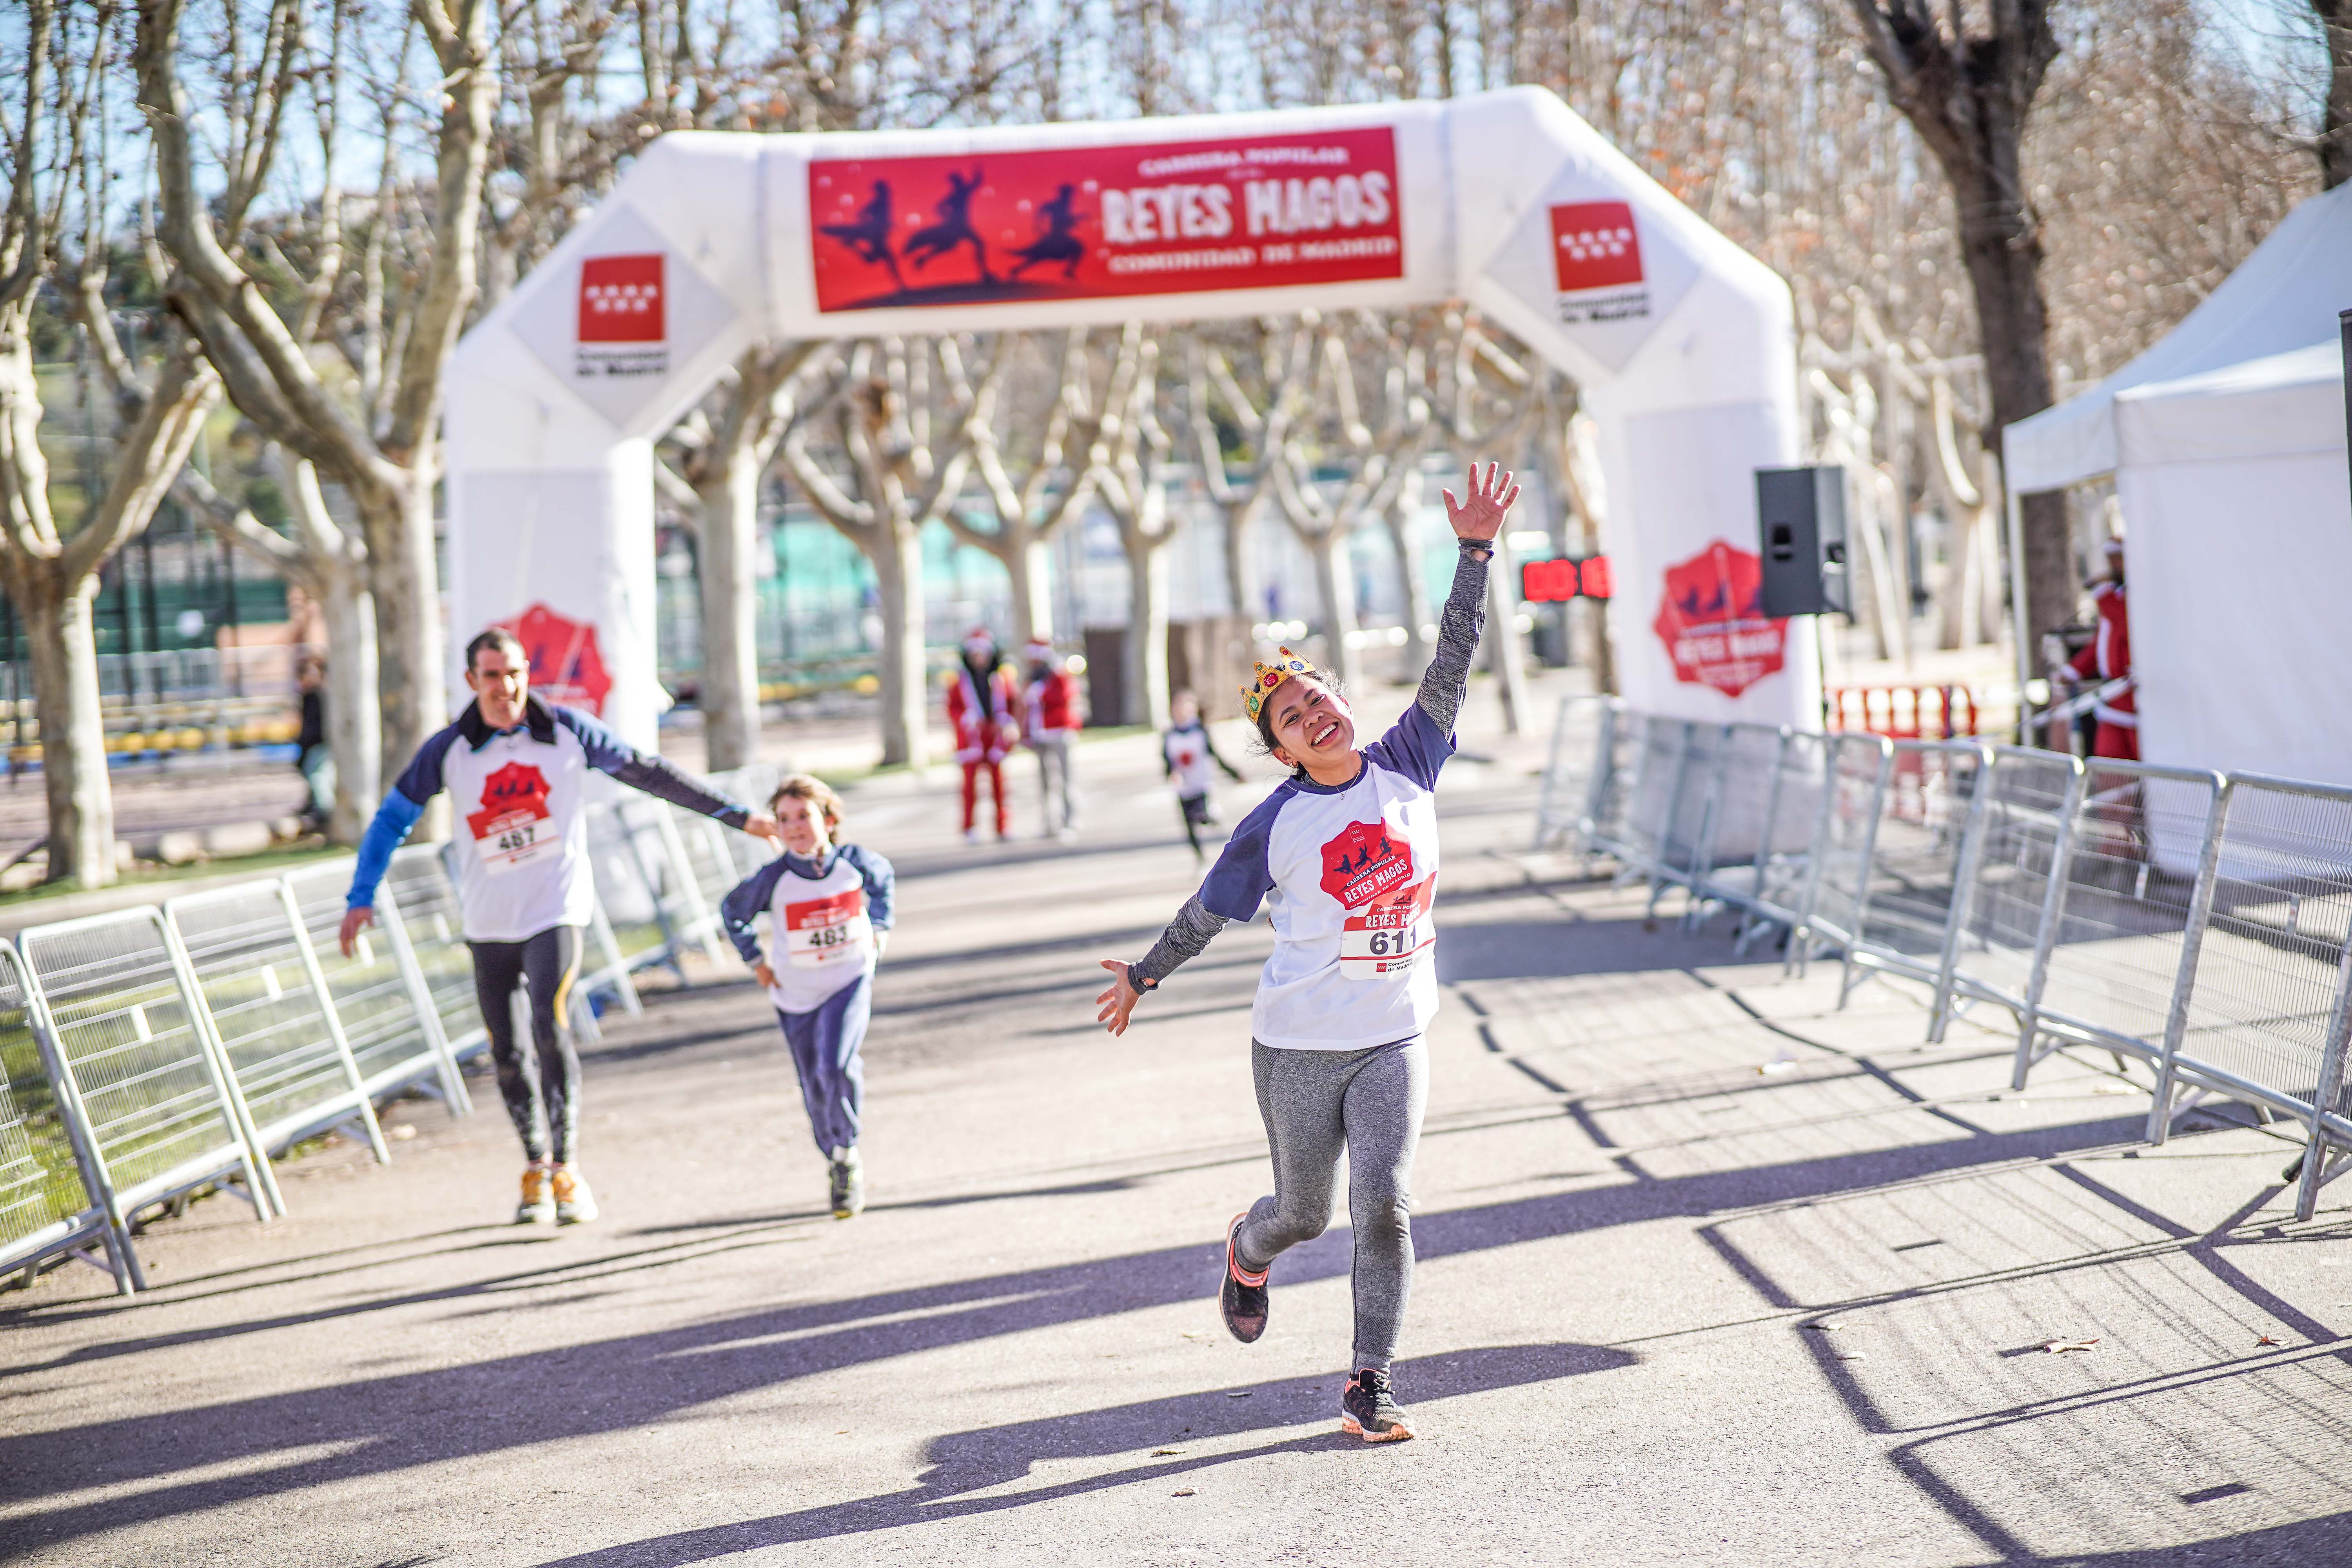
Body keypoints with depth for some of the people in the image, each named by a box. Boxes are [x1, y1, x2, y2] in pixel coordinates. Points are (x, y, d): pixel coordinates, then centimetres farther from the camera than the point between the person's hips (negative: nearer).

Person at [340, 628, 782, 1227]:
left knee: (549, 1030, -20)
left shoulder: (566, 731, -3)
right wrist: (361, 898, -4)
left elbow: (648, 773, 5)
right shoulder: (448, 751, -2)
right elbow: (392, 819, 6)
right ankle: (535, 1170, 25)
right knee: (505, 1051, 6)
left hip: (556, 910, -2)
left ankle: (565, 1170, -14)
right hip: (488, 922, 2)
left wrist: (735, 815, 7)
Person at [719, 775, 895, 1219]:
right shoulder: (773, 879, -18)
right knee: (816, 1088, 9)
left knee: (836, 1065, -23)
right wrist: (757, 961, 0)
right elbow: (732, 912, 2)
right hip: (796, 994, 1)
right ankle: (838, 1165, 34)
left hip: (850, 982, -1)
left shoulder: (855, 861, -13)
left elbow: (883, 877, 13)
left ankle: (848, 1154, -2)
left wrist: (880, 928, 6)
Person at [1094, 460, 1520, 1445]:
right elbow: (1210, 910, 6)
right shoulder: (1276, 825, -8)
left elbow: (1452, 662, -4)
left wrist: (1475, 551, -10)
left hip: (1393, 1040, 1)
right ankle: (1248, 1251, 49)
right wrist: (1146, 974, 13)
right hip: (1299, 1048, -1)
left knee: (1383, 1204, -12)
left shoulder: (1406, 766, -2)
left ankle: (1369, 1385, -2)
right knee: (1305, 1214, 12)